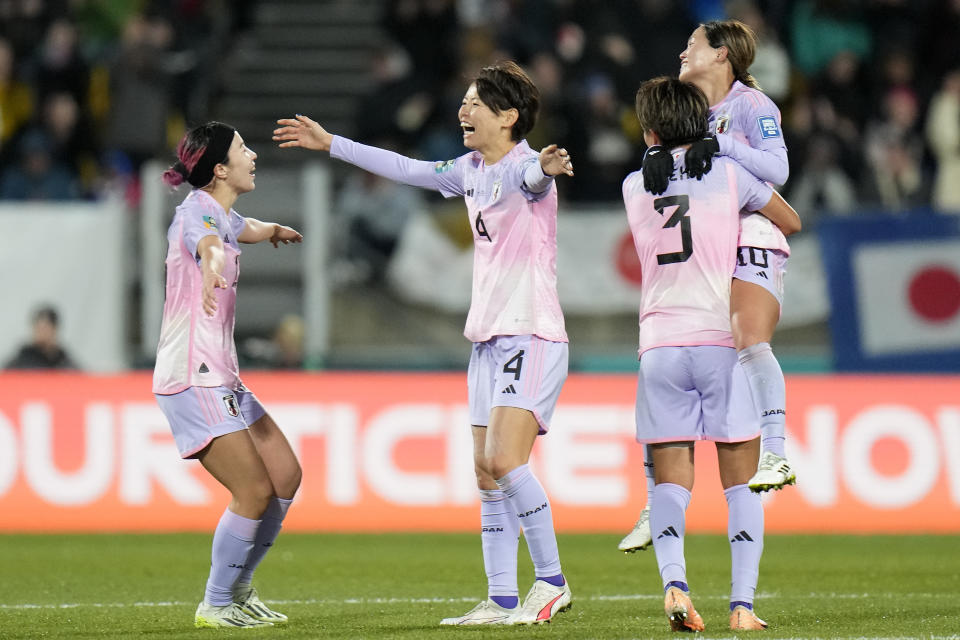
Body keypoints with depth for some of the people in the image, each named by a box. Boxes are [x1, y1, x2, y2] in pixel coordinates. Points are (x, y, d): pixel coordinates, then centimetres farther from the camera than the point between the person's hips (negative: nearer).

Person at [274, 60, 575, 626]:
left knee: (505, 461, -19)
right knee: (487, 473, 5)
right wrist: (331, 144, 32)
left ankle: (551, 581, -10)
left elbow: (532, 176, -36)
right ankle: (502, 600, 7)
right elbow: (408, 170, 27)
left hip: (532, 336, -9)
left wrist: (546, 168, -61)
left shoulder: (527, 167, -12)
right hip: (489, 339, 9)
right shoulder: (471, 171, 13)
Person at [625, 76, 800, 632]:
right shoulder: (729, 174, 3)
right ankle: (743, 603, -4)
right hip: (721, 341, -2)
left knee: (672, 479, 4)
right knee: (741, 479, 5)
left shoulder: (635, 186, 9)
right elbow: (793, 222, 18)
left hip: (659, 348, 2)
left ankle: (674, 581, -21)